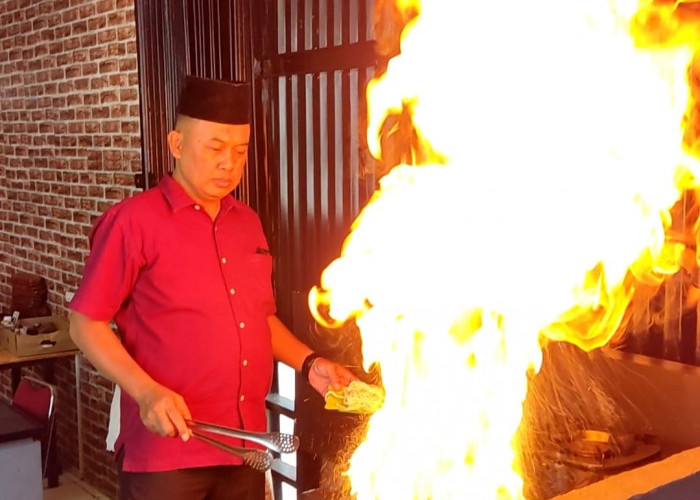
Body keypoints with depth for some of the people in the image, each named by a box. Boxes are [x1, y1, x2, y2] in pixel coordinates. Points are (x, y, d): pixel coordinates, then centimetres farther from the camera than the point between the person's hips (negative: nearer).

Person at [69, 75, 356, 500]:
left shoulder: (248, 223, 10)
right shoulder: (134, 221, -8)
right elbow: (86, 325, -7)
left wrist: (309, 363, 5)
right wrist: (145, 391, -19)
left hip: (246, 445, 6)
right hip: (166, 450, -5)